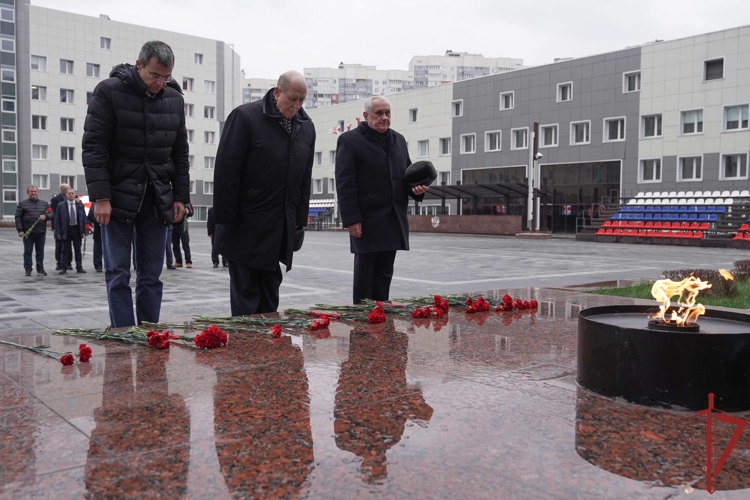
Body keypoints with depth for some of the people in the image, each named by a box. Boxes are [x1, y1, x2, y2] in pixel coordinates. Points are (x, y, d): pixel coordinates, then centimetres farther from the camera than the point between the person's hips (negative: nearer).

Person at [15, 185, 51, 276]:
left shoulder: (44, 204, 14)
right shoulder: (22, 204, 6)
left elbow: (52, 214, 10)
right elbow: (18, 217, 1)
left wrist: (45, 216, -12)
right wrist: (20, 230, -7)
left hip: (41, 232, 2)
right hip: (28, 232, -2)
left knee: (40, 251, 6)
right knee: (28, 251, 1)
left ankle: (40, 269, 14)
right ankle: (28, 269, 8)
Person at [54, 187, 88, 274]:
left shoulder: (80, 205, 5)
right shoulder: (61, 205, 0)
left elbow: (84, 218, 7)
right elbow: (57, 220, -1)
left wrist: (84, 230, 0)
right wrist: (58, 232, -8)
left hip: (77, 229, 2)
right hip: (66, 230, -1)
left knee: (78, 250, 7)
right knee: (65, 250, 3)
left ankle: (79, 267, 13)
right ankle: (64, 268, 9)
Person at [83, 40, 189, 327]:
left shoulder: (174, 98, 7)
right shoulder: (109, 91, -6)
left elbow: (180, 152, 13)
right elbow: (94, 147, -9)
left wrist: (180, 196, 7)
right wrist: (100, 197, -16)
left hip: (157, 199, 4)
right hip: (119, 196, -4)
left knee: (151, 276, 6)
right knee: (118, 274, -1)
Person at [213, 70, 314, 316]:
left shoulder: (306, 126, 9)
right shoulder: (245, 116, -9)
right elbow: (226, 172, -11)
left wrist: (299, 219, 11)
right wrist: (226, 220, -13)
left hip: (281, 229, 5)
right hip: (246, 227, -5)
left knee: (270, 295, 11)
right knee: (245, 294, 0)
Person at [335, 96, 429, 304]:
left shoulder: (398, 140, 17)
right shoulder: (349, 140, -3)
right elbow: (345, 185, -8)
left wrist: (415, 188, 1)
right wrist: (351, 219, -15)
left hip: (393, 222, 6)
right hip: (366, 222, -6)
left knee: (384, 274, 10)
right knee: (364, 275, 0)